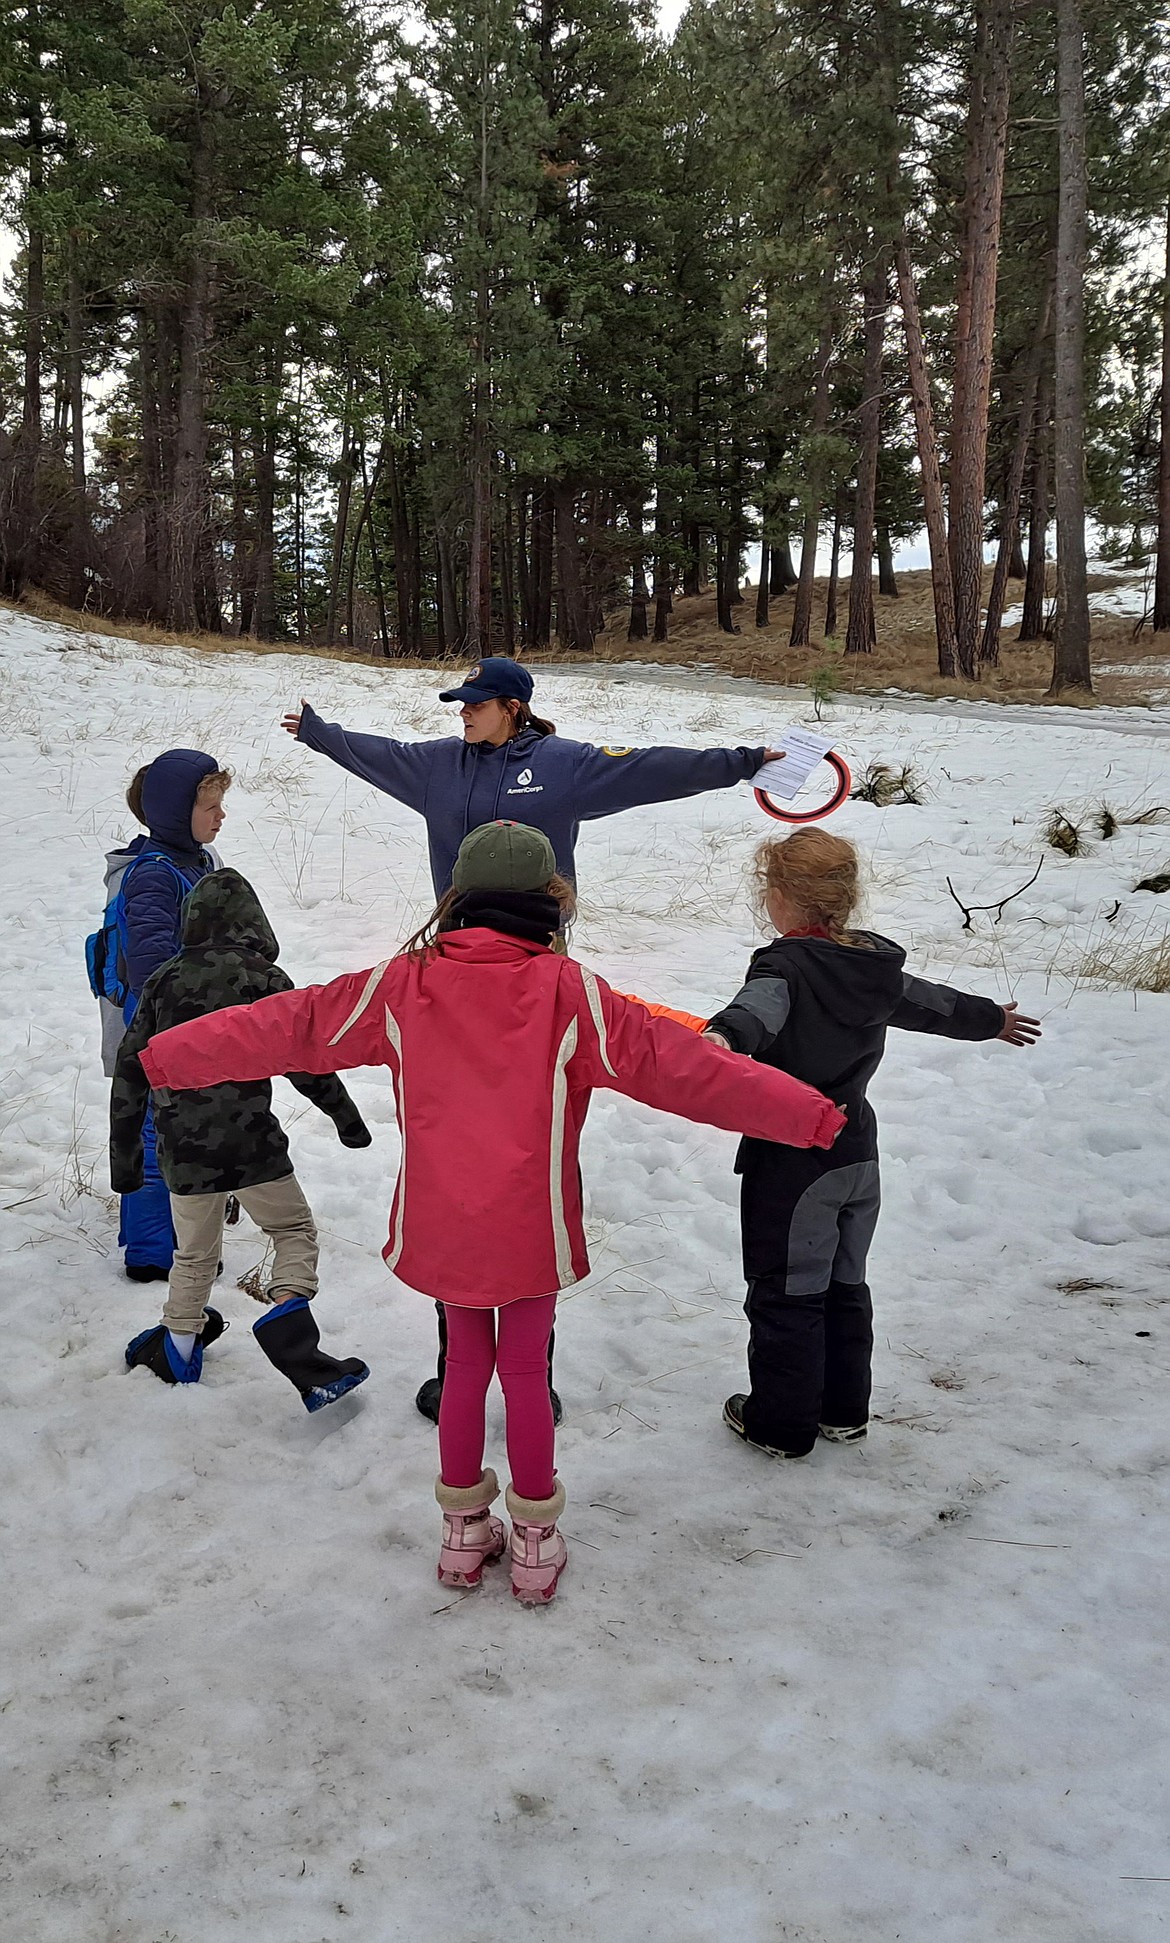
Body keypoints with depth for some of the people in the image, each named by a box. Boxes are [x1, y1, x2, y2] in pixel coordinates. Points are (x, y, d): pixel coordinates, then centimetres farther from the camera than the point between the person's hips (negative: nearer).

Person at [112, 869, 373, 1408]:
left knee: (195, 1253, 22)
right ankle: (286, 1316, -9)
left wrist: (123, 1154, 16)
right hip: (250, 1145, -4)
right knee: (295, 1230, 12)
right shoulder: (264, 980, -7)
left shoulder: (161, 982, 5)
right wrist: (347, 1117, 8)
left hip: (182, 1152, 4)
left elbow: (129, 1074, 8)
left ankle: (176, 1346, 27)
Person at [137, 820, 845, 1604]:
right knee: (526, 1369, 16)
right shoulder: (569, 990, -14)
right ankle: (535, 1542, 28)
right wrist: (806, 1114, -11)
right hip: (531, 1228, -2)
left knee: (466, 1361, 21)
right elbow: (676, 1063, -16)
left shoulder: (404, 983, -7)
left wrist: (173, 1055, 12)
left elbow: (293, 1024, 0)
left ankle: (464, 1531, 34)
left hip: (441, 1225, 2)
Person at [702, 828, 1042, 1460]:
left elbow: (761, 1005, -42)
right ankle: (844, 1410, 32)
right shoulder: (876, 965, 5)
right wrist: (993, 1019, 42)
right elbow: (933, 1002, 23)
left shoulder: (786, 966, -18)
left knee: (786, 1293, 6)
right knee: (845, 1285, 20)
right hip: (858, 1153, 7)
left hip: (791, 1163, -7)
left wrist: (723, 1035, -63)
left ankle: (781, 1424, 17)